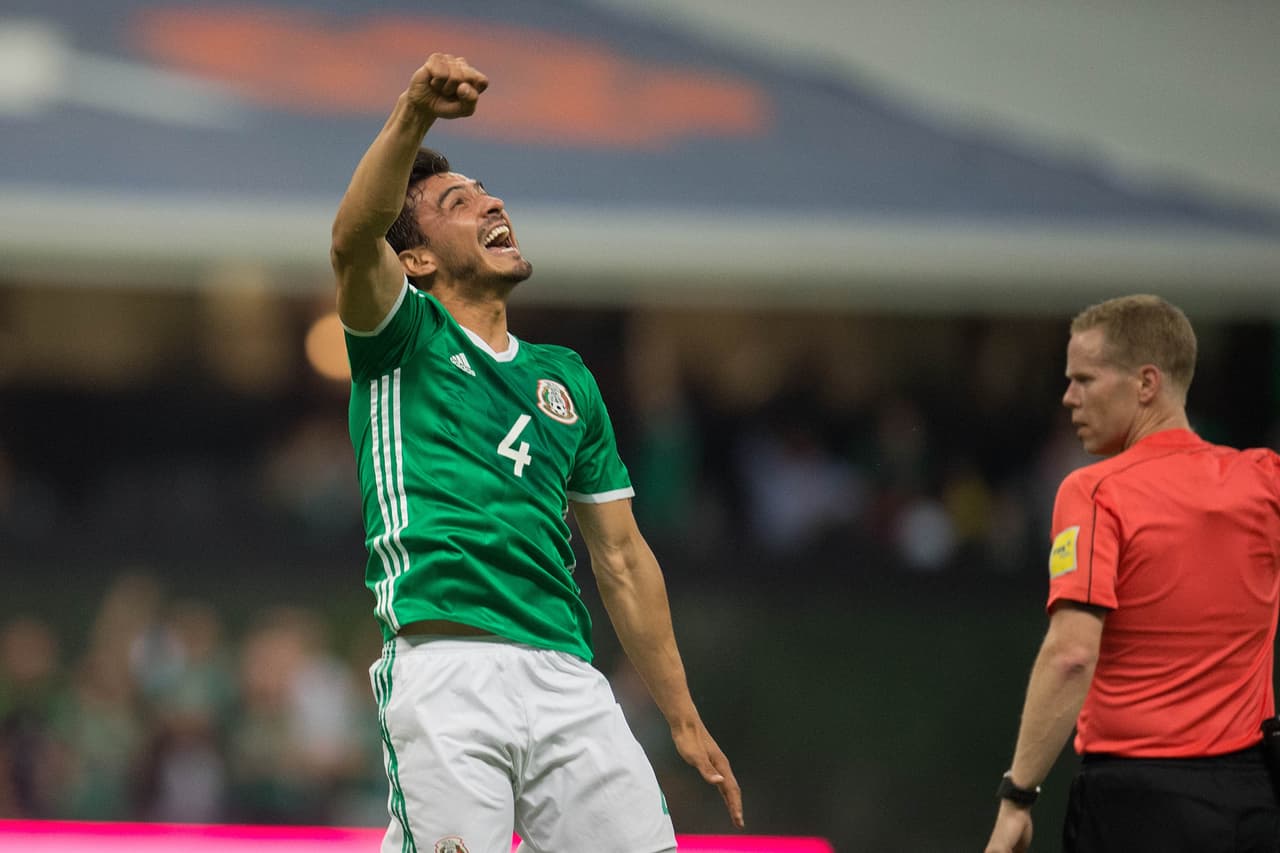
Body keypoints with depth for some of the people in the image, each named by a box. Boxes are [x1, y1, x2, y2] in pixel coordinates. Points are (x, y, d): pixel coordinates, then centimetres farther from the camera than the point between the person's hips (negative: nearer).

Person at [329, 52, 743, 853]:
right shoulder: (405, 341, 11)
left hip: (567, 677, 5)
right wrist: (413, 117, -29)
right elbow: (355, 239, -12)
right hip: (447, 671, -5)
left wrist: (684, 719, 21)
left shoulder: (565, 378, 25)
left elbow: (621, 559, 26)